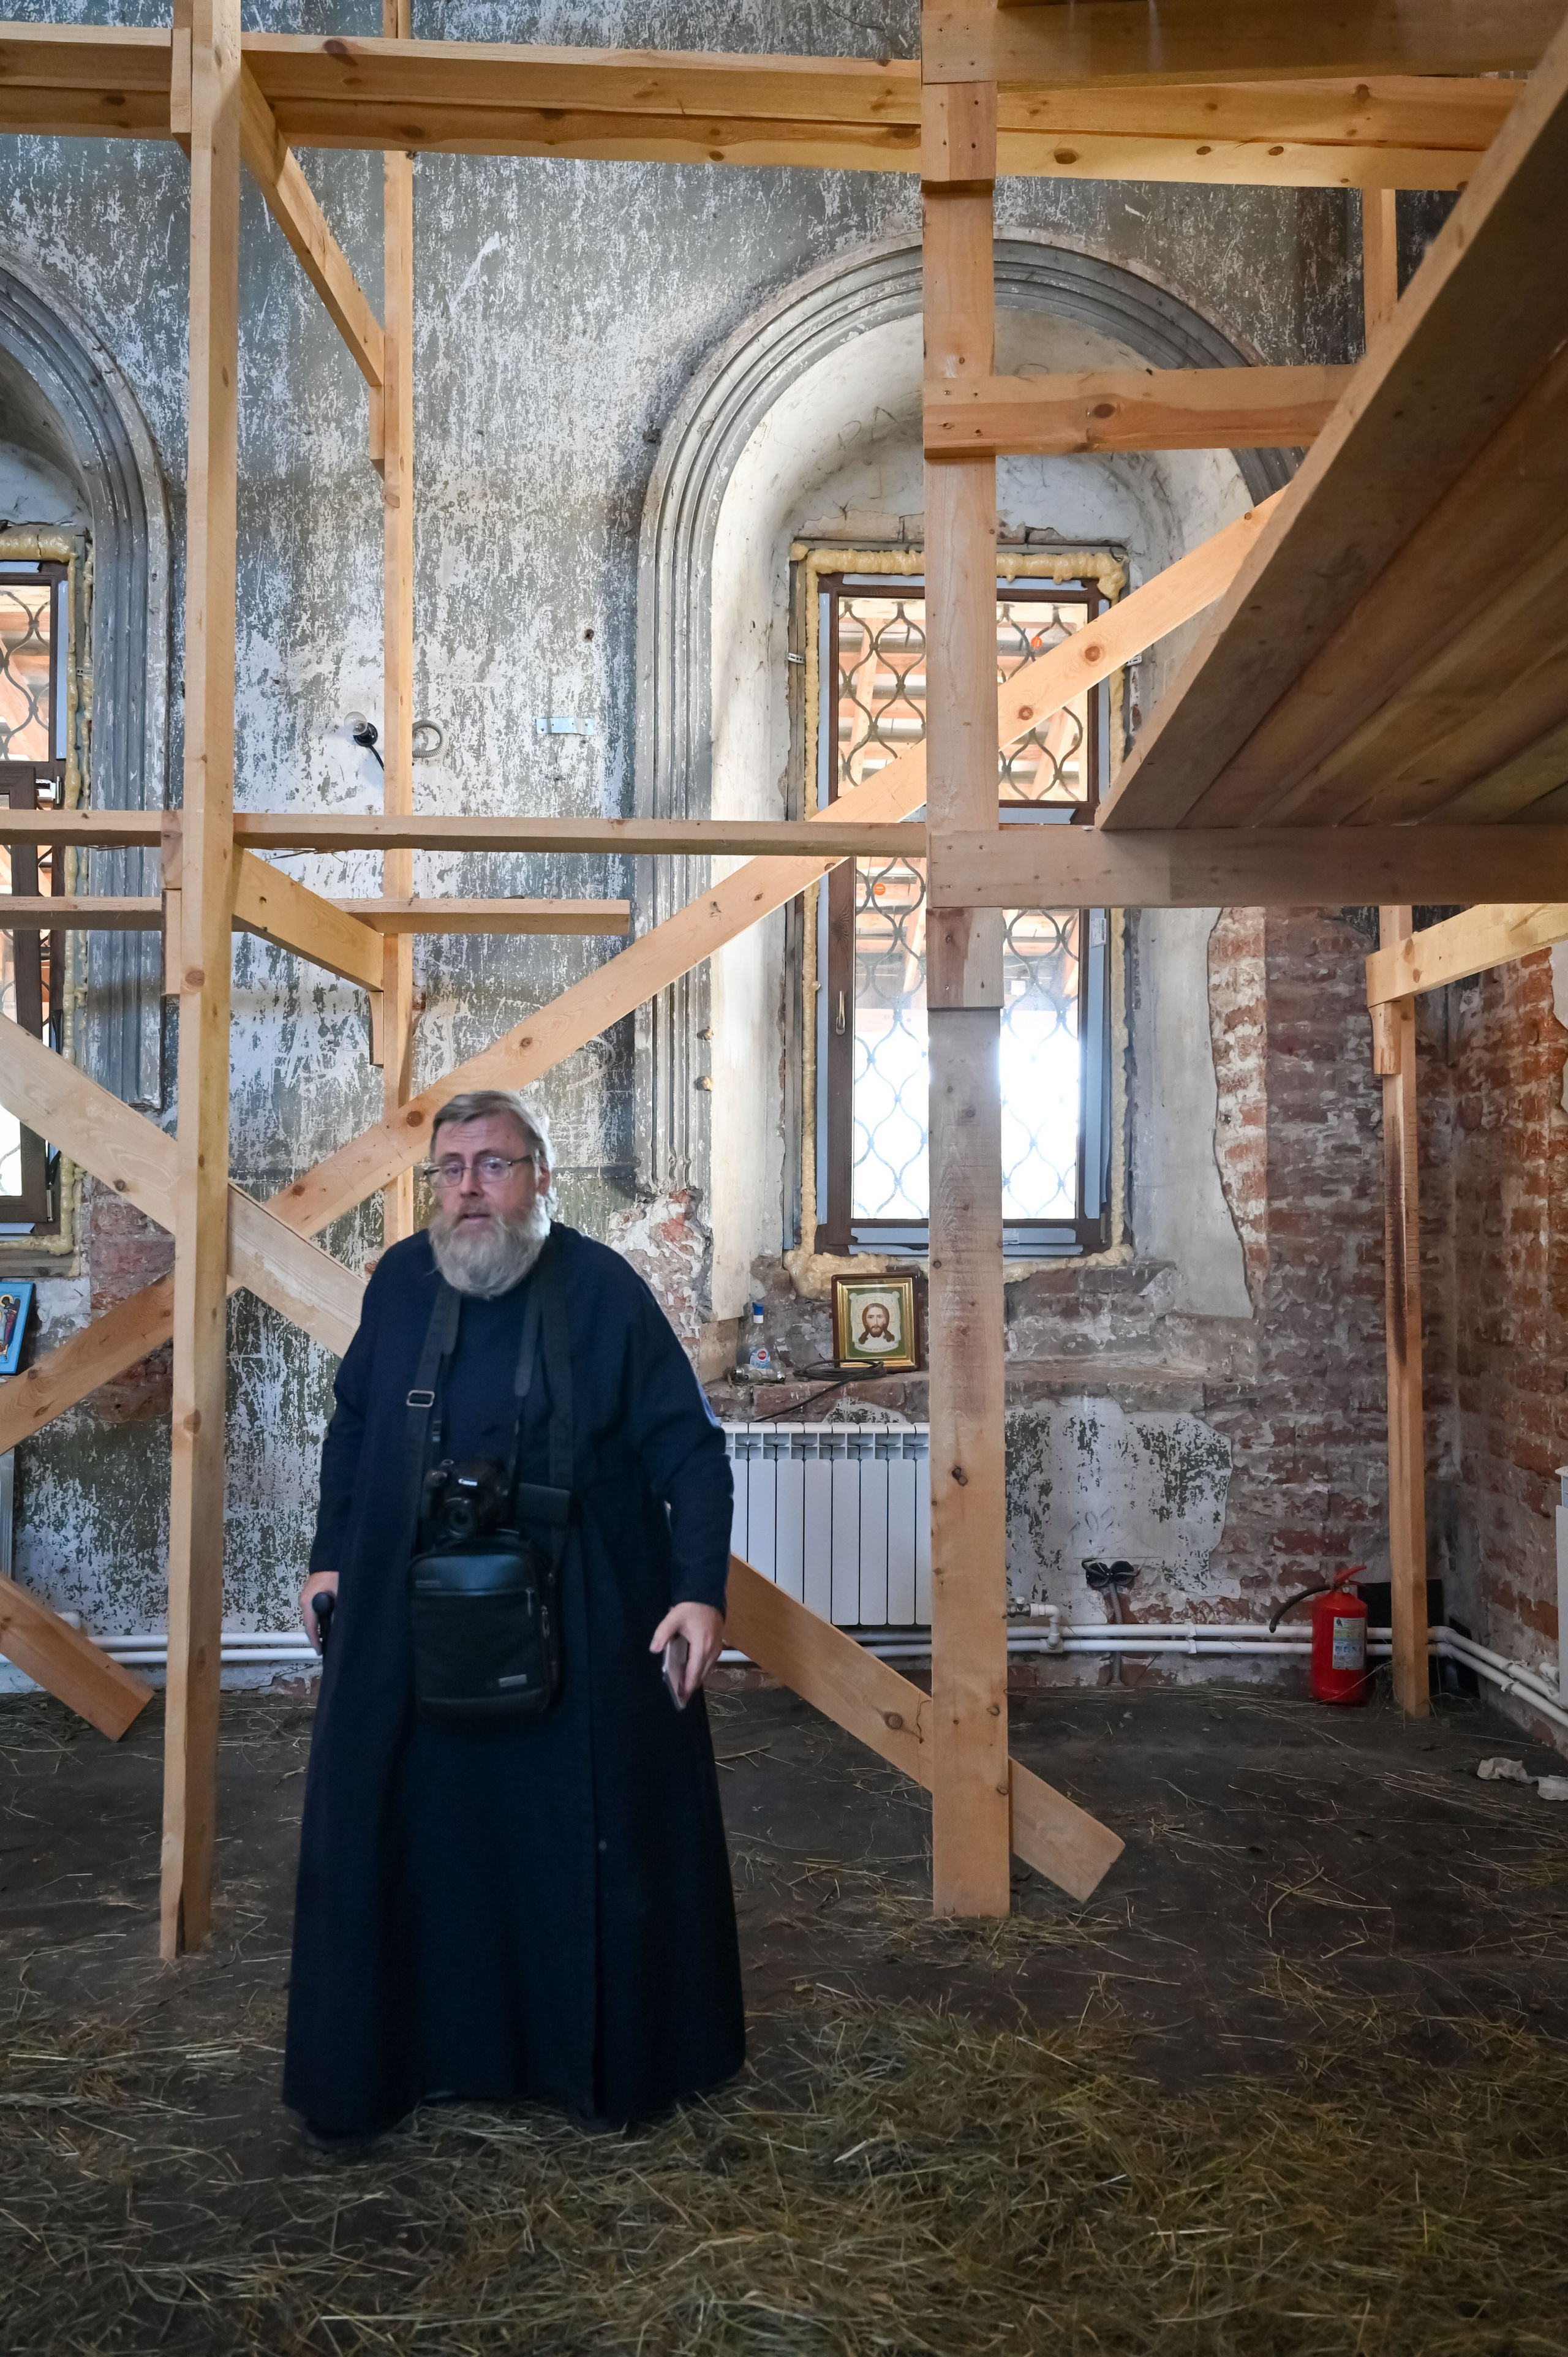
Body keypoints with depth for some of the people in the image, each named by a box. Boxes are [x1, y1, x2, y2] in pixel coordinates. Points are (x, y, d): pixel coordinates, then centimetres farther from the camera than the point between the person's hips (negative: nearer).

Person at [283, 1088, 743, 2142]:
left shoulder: (604, 1290, -10)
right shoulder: (401, 1281, 0)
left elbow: (689, 1449, -9)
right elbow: (352, 1427, 13)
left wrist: (701, 1590, -18)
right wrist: (329, 1556, 11)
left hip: (583, 1627, -3)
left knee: (598, 1838, 9)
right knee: (413, 1839, 11)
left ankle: (618, 2061, 30)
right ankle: (403, 2053, 32)